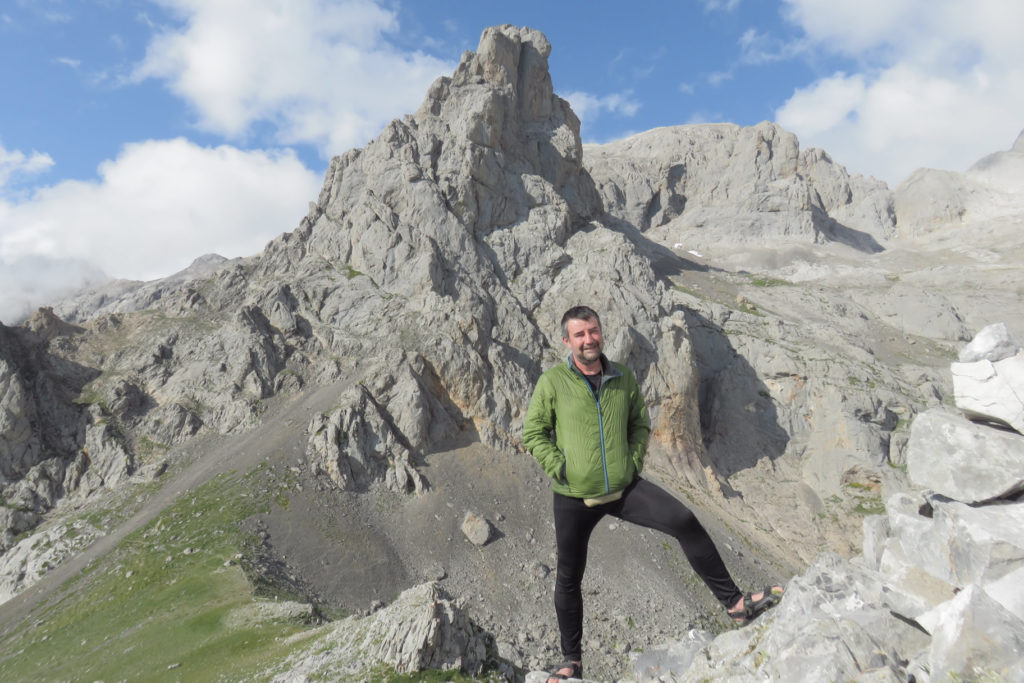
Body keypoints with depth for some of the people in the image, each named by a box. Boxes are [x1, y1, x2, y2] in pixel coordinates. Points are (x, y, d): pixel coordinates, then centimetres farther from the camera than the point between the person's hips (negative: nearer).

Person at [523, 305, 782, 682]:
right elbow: (533, 434, -4)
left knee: (685, 522, -18)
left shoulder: (624, 378, 0)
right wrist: (561, 470, -13)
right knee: (568, 579, 11)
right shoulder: (552, 383, -11)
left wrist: (634, 462, -1)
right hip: (573, 497, -1)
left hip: (624, 487, 2)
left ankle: (734, 603, -2)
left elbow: (640, 424, 13)